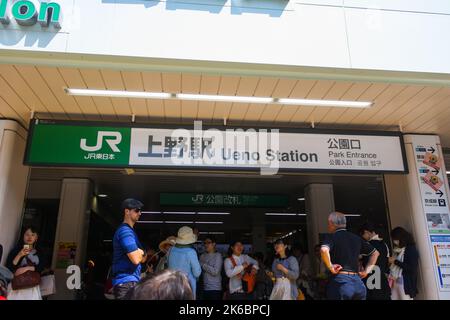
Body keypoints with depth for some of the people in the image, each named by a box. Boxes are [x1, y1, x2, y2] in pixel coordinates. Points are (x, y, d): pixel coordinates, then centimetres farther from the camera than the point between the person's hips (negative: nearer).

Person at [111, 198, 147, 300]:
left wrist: (139, 252, -2)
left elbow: (142, 259, 20)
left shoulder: (130, 231, 19)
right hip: (126, 282, -10)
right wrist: (141, 252, -2)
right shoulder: (125, 231, -15)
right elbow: (135, 259, -24)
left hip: (131, 281, 10)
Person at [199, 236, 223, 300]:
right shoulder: (202, 256, 9)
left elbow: (215, 272, -13)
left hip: (215, 289, -4)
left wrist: (203, 264, -10)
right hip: (205, 288, 4)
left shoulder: (218, 256, -4)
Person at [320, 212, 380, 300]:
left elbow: (324, 250, -25)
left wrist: (330, 267, -13)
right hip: (358, 282, 6)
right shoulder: (356, 238, 15)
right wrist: (367, 271, 21)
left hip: (340, 281, -6)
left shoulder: (332, 237, -3)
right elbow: (375, 253, 26)